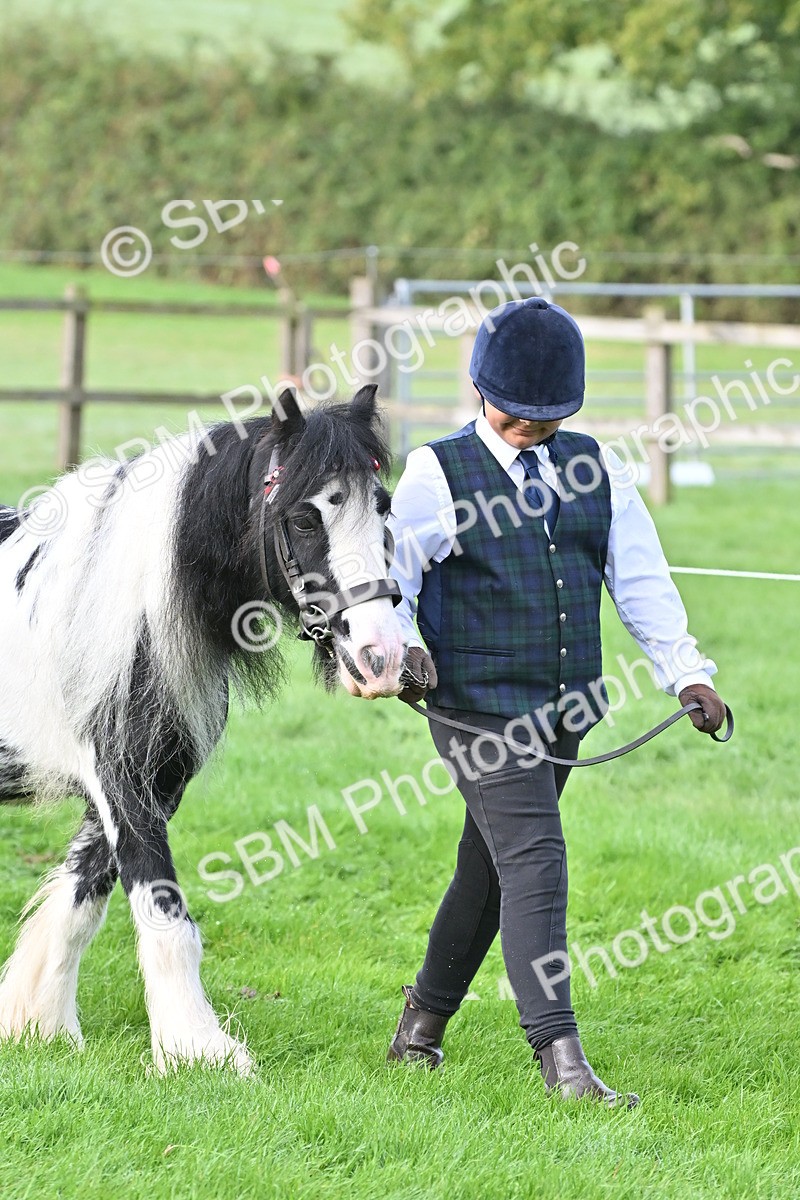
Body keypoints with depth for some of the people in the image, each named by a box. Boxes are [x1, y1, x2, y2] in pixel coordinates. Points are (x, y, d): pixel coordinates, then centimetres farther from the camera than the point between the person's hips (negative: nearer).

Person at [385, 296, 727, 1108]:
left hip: (564, 712, 6)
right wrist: (401, 645, -26)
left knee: (491, 865, 15)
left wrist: (685, 672, -2)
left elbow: (640, 578, 8)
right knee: (534, 860, -16)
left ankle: (426, 1014, 33)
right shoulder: (438, 474, -2)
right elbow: (391, 567, -7)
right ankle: (559, 1057, -18)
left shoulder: (592, 469, 10)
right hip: (479, 708, -5)